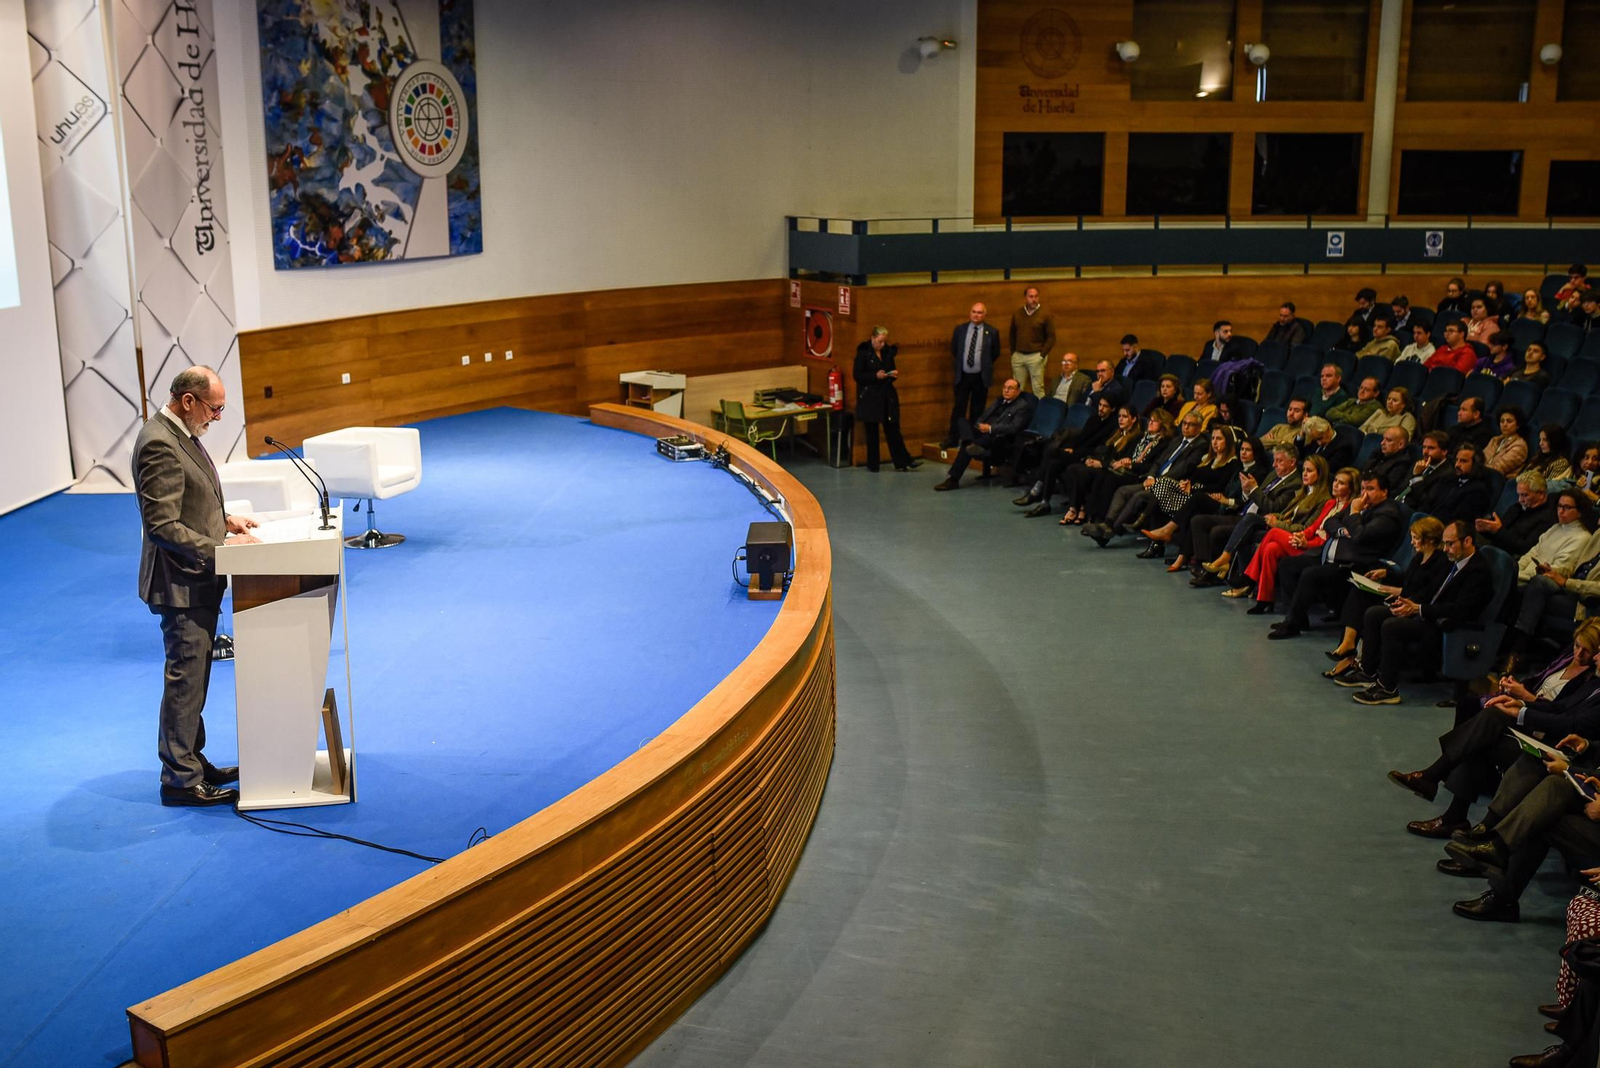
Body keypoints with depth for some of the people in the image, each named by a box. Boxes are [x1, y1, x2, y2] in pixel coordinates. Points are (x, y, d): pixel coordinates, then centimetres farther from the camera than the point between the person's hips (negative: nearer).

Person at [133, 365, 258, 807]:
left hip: (197, 580, 10)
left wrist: (225, 520, 8)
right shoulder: (159, 445, -22)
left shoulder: (180, 434, 10)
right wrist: (221, 548, -24)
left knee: (193, 677, 19)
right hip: (180, 583, -10)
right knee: (185, 680, -2)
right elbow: (162, 525, -26)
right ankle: (180, 779, 8)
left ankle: (191, 760, 31)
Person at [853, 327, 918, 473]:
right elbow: (857, 375, -11)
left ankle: (903, 462, 5)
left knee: (893, 430, 4)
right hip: (870, 398, -4)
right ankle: (872, 465, 12)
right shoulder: (863, 352, -7)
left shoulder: (887, 351, 7)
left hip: (887, 397, 4)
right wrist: (875, 376, -21)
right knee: (871, 432, 3)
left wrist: (893, 375, -6)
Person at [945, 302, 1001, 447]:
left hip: (981, 377, -1)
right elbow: (954, 350, 16)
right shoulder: (960, 329, 3)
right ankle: (953, 438, 6)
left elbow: (995, 353, 9)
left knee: (977, 410, 6)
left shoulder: (992, 332, -3)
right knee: (959, 408, 2)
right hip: (962, 375, 1)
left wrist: (985, 365, 13)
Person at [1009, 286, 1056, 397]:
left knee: (1038, 388, -4)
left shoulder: (1045, 315, -1)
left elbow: (1051, 337, -2)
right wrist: (1013, 352, 12)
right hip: (1018, 356, 3)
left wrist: (1042, 354, -8)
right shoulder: (1016, 314, 8)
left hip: (1036, 356, -3)